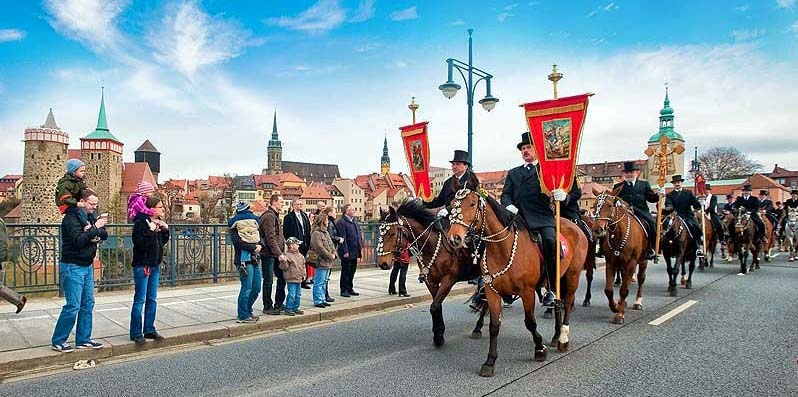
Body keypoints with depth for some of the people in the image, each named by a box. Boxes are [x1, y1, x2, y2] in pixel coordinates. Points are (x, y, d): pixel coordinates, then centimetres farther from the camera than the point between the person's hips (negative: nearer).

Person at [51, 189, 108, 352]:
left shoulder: (90, 216, 11)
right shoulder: (71, 218, -13)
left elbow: (104, 235, 4)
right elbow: (79, 240, -24)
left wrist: (93, 231, -14)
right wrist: (95, 228, -21)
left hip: (87, 266, 8)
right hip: (72, 267, -8)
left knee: (88, 304, 9)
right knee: (73, 306, -6)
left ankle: (83, 339, 18)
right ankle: (58, 341, 8)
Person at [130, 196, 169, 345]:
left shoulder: (158, 223, 9)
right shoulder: (140, 223, -14)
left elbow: (162, 242, 16)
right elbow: (140, 243, -23)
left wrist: (165, 230, 2)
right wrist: (151, 231, -24)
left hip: (155, 265, 8)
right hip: (142, 265, -8)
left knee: (152, 299, 12)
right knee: (139, 300, -1)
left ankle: (149, 330, 20)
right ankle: (136, 333, 7)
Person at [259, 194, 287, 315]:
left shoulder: (275, 215, 18)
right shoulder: (269, 216, -15)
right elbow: (270, 238, -21)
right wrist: (279, 254, -23)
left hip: (276, 254, 10)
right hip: (268, 254, -10)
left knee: (282, 278, 13)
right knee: (268, 281, 0)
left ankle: (278, 304, 24)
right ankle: (267, 306, 11)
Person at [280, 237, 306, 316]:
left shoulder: (300, 255, 13)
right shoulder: (287, 255, -12)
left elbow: (303, 266, 23)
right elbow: (284, 267, -14)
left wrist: (304, 274, 18)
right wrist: (284, 262, -31)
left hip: (299, 279, 8)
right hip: (291, 279, -8)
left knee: (298, 294, 13)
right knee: (291, 294, -8)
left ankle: (295, 308, 24)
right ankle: (288, 309, 2)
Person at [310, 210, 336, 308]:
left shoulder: (326, 232, 16)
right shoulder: (316, 233, -13)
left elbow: (331, 244, 18)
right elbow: (320, 247, -18)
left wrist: (334, 254, 1)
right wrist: (330, 256, -13)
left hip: (328, 261, 9)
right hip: (321, 261, -9)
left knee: (324, 281, 15)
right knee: (319, 282, -3)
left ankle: (323, 299, 23)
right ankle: (318, 301, 3)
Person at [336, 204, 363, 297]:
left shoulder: (354, 221, 15)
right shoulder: (341, 222, -13)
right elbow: (343, 238, -17)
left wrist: (360, 248, 12)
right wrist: (345, 251, -20)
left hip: (354, 251, 8)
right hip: (347, 252, -8)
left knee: (352, 271, 15)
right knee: (345, 271, 2)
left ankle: (350, 289, 26)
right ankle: (343, 290, 12)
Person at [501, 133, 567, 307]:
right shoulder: (513, 173, 27)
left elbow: (558, 188, 5)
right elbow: (505, 194, 17)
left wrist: (561, 195, -19)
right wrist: (509, 205, -5)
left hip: (541, 217, -3)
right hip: (517, 217, 4)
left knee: (550, 241, -28)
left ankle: (552, 289, -18)